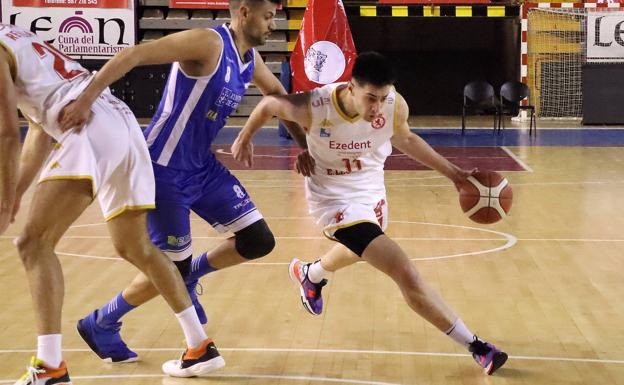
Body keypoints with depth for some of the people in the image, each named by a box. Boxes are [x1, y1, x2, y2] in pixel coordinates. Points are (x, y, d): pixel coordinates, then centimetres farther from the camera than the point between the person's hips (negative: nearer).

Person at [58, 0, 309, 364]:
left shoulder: (251, 60, 6)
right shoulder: (208, 43, -20)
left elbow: (278, 95, 26)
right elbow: (134, 54, -28)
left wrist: (306, 144, 25)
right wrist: (87, 98, -37)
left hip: (204, 168, 8)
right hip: (164, 171, -8)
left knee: (259, 241, 3)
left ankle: (191, 275, 27)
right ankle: (100, 324, 21)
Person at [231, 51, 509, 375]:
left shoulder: (395, 105, -20)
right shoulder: (314, 107, -29)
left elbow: (405, 139, 3)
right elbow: (268, 104, -9)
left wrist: (452, 173, 2)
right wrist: (245, 137, 7)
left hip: (371, 191, 6)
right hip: (335, 199, -5)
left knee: (359, 249, 36)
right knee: (406, 274, -18)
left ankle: (309, 275, 70)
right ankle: (475, 347, -8)